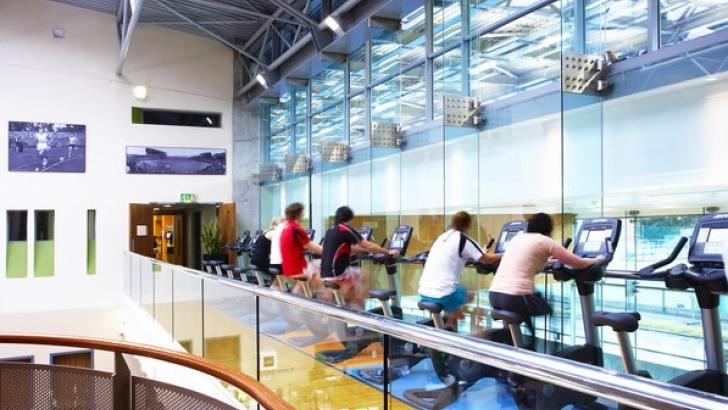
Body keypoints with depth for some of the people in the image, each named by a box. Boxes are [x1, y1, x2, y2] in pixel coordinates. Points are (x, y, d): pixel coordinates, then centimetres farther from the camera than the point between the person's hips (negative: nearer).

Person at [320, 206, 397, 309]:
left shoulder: (331, 230, 14)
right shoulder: (346, 229, -10)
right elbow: (369, 246, -6)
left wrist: (364, 249, 29)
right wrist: (388, 252, 3)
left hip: (326, 273, 9)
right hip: (337, 273, -8)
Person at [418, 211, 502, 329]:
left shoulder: (441, 237, 18)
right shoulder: (464, 240, -1)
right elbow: (487, 259, 5)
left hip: (424, 294, 6)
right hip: (443, 296, -6)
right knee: (469, 293, 24)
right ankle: (450, 325, 21)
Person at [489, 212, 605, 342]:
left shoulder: (517, 238, 22)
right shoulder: (545, 241, 4)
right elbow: (579, 263, 10)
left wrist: (553, 259, 52)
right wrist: (597, 260, 29)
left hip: (494, 295, 6)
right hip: (516, 298, -6)